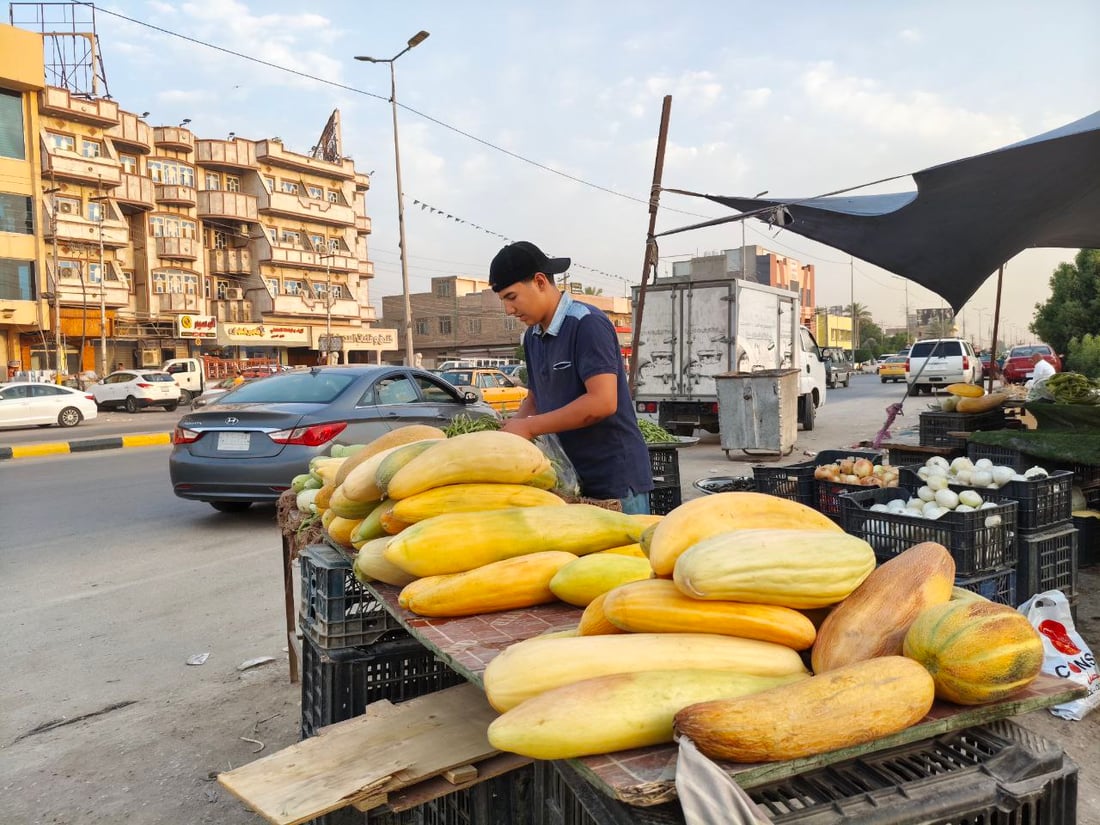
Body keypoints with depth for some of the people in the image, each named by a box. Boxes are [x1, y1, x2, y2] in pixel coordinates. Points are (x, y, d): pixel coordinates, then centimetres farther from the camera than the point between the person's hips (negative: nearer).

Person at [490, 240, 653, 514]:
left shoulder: (587, 324, -15)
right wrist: (510, 426, -3)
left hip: (615, 480, -7)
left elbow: (602, 402, -24)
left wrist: (529, 427, -19)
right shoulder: (532, 336, 10)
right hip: (571, 479, 7)